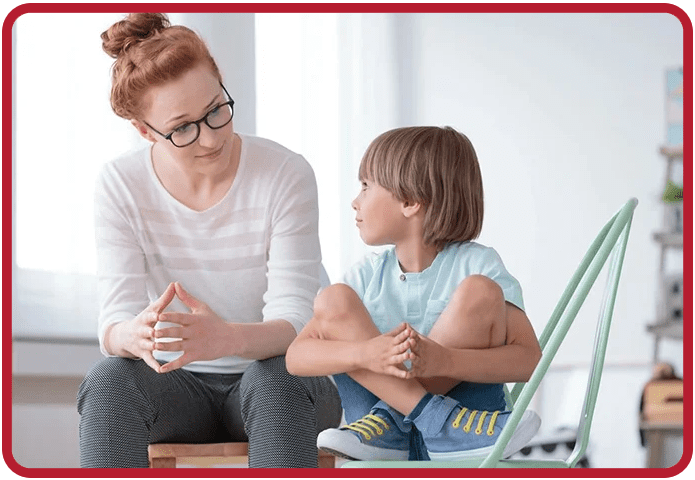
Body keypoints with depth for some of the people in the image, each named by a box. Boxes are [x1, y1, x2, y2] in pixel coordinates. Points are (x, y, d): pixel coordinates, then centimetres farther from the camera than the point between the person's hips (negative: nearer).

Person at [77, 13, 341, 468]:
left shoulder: (287, 174, -13)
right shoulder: (121, 186, -7)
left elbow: (294, 323, -19)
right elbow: (114, 322, -13)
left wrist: (226, 338, -44)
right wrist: (134, 336, -41)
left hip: (279, 382, -1)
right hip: (179, 386, 2)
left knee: (274, 378, -36)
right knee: (108, 380, -30)